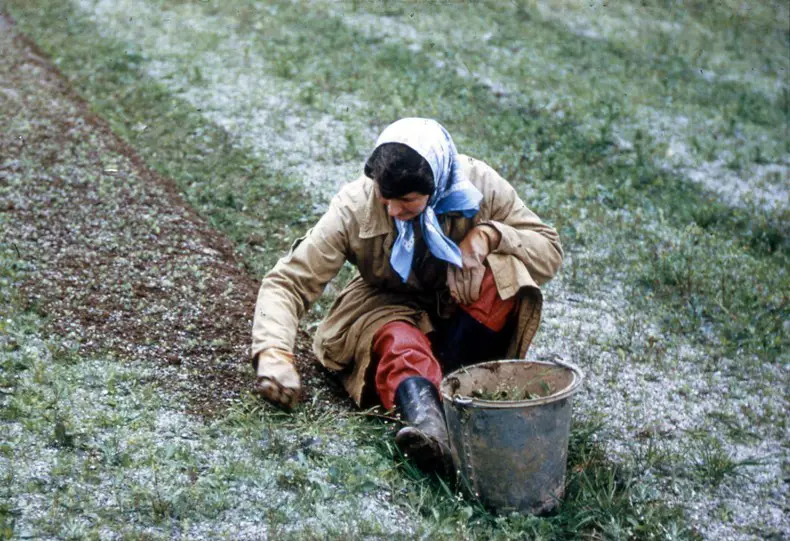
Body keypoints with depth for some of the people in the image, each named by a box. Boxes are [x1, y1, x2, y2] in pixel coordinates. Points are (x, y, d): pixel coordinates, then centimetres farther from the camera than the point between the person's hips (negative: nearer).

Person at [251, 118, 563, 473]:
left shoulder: (478, 186, -16)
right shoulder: (354, 208, -20)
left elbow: (551, 252, -9)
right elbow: (287, 282, -22)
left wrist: (488, 234, -27)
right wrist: (274, 354, -40)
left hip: (460, 313, 2)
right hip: (388, 310, -1)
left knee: (502, 274, -31)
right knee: (400, 344, -38)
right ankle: (428, 428, -66)